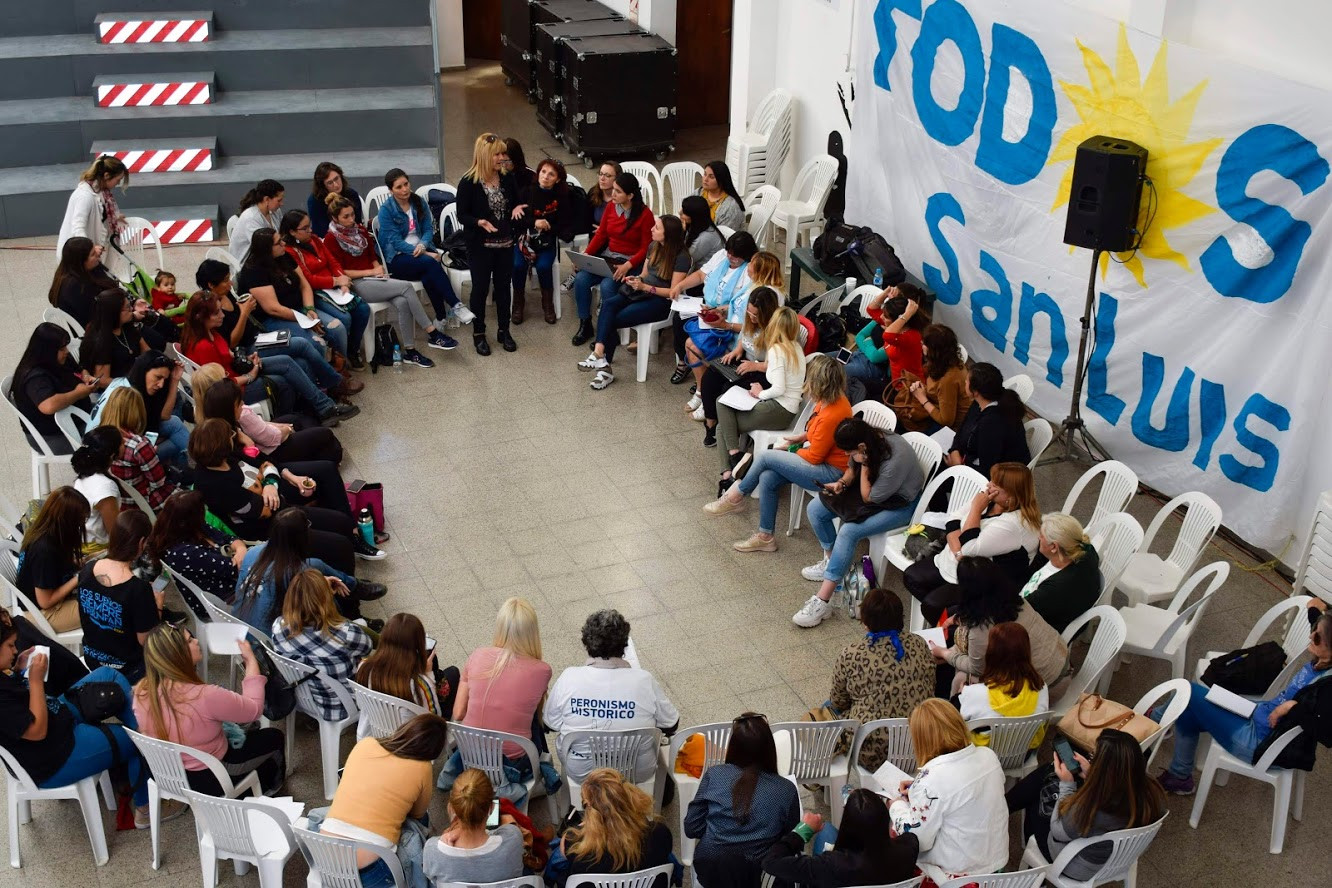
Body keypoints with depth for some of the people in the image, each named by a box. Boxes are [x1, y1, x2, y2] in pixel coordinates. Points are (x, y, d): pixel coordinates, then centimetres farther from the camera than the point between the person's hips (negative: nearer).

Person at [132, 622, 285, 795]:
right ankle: (268, 788, 49)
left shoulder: (141, 692, -18)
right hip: (210, 779, -6)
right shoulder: (205, 696, -37)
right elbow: (254, 709, -20)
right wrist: (251, 660, -10)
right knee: (274, 737, 21)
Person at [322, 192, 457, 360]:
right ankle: (433, 334, -21)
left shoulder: (360, 230, 14)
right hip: (356, 284, -6)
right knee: (406, 287, -25)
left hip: (374, 278, 6)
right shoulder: (331, 240, -4)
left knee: (402, 303, -26)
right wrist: (370, 272, -12)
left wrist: (378, 268, -1)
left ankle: (410, 351, -20)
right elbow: (339, 271, -8)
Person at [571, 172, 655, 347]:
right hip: (607, 258, 6)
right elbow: (600, 235, 10)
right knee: (581, 279, -19)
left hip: (631, 262, -6)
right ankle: (585, 325, -2)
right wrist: (586, 255, -4)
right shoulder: (611, 207, 5)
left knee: (607, 285, -31)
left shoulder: (645, 214, -12)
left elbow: (646, 248, -11)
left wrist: (627, 266, -24)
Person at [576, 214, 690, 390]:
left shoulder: (681, 256, -12)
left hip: (662, 301, -7)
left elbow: (673, 292, -13)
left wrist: (644, 287, -19)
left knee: (613, 319, -24)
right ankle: (599, 353, -34)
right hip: (642, 292, 7)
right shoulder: (653, 247, 11)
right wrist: (635, 279, -6)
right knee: (608, 304, -24)